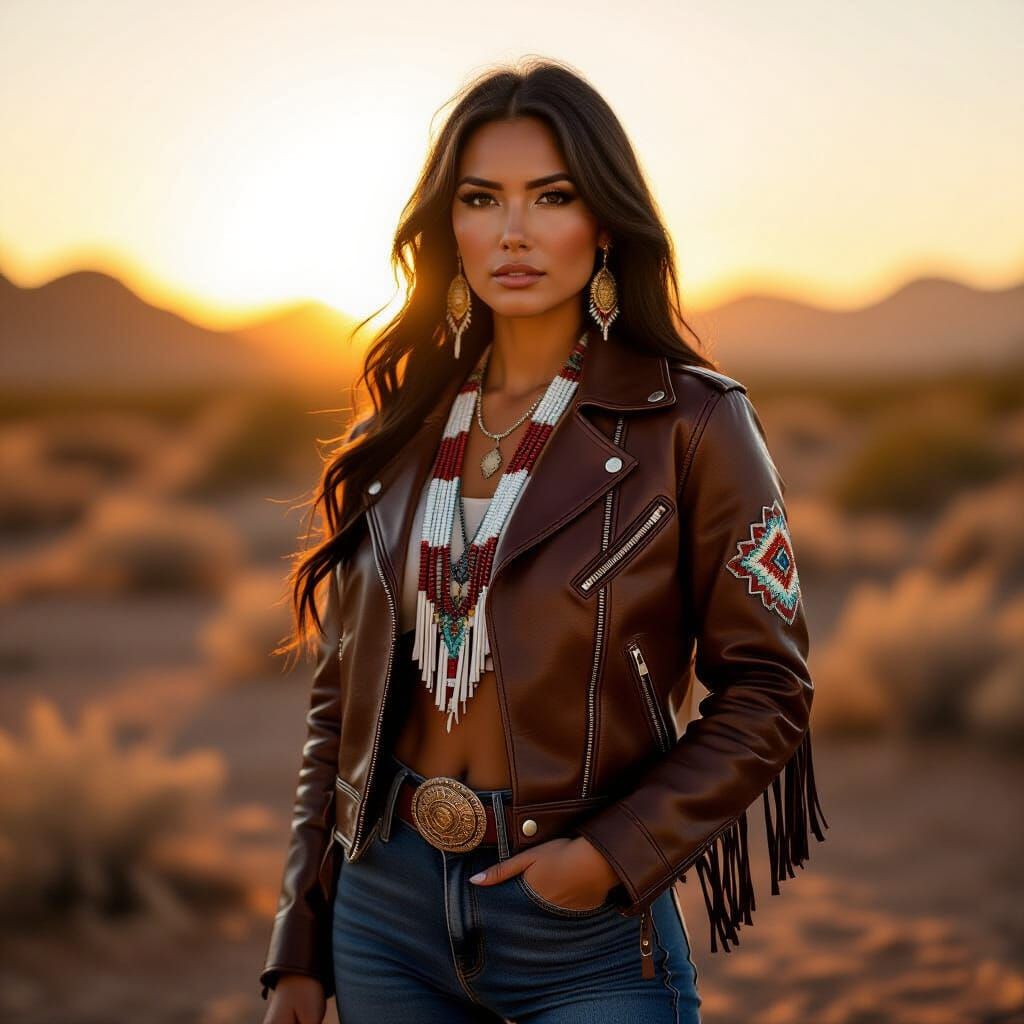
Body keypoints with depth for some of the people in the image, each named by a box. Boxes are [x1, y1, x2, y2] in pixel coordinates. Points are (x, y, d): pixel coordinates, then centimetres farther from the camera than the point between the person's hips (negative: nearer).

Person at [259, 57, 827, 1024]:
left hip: (585, 941, -3)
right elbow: (340, 700, 8)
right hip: (384, 917, 4)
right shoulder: (398, 433, 5)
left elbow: (766, 694, -5)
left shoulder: (690, 423, -6)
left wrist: (614, 853, -16)